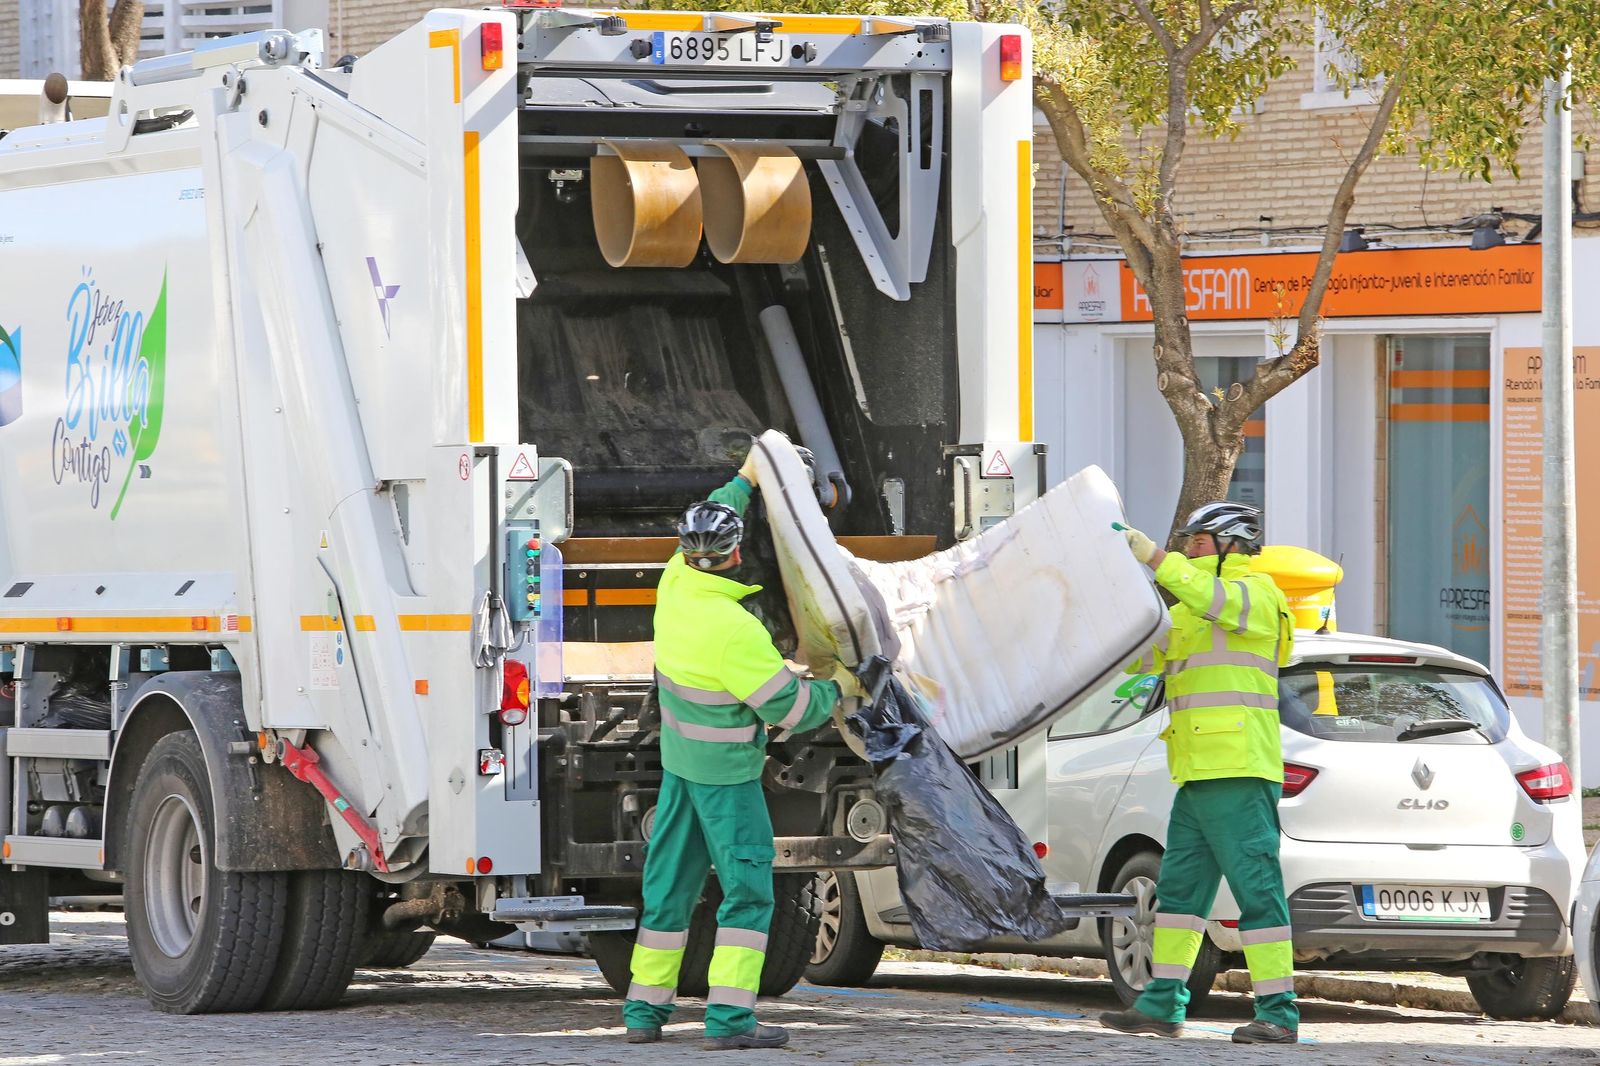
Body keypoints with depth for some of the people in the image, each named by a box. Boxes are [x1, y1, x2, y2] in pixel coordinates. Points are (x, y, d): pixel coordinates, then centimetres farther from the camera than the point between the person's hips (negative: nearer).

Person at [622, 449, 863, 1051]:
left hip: (679, 759, 8)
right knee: (747, 891, -4)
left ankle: (645, 1010, 17)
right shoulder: (734, 629, -28)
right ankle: (729, 1019, -12)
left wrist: (744, 482, 28)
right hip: (727, 770, -8)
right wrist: (836, 690, -1)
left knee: (671, 884, 14)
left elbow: (696, 546, 17)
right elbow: (788, 708, -21)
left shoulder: (674, 585, -7)